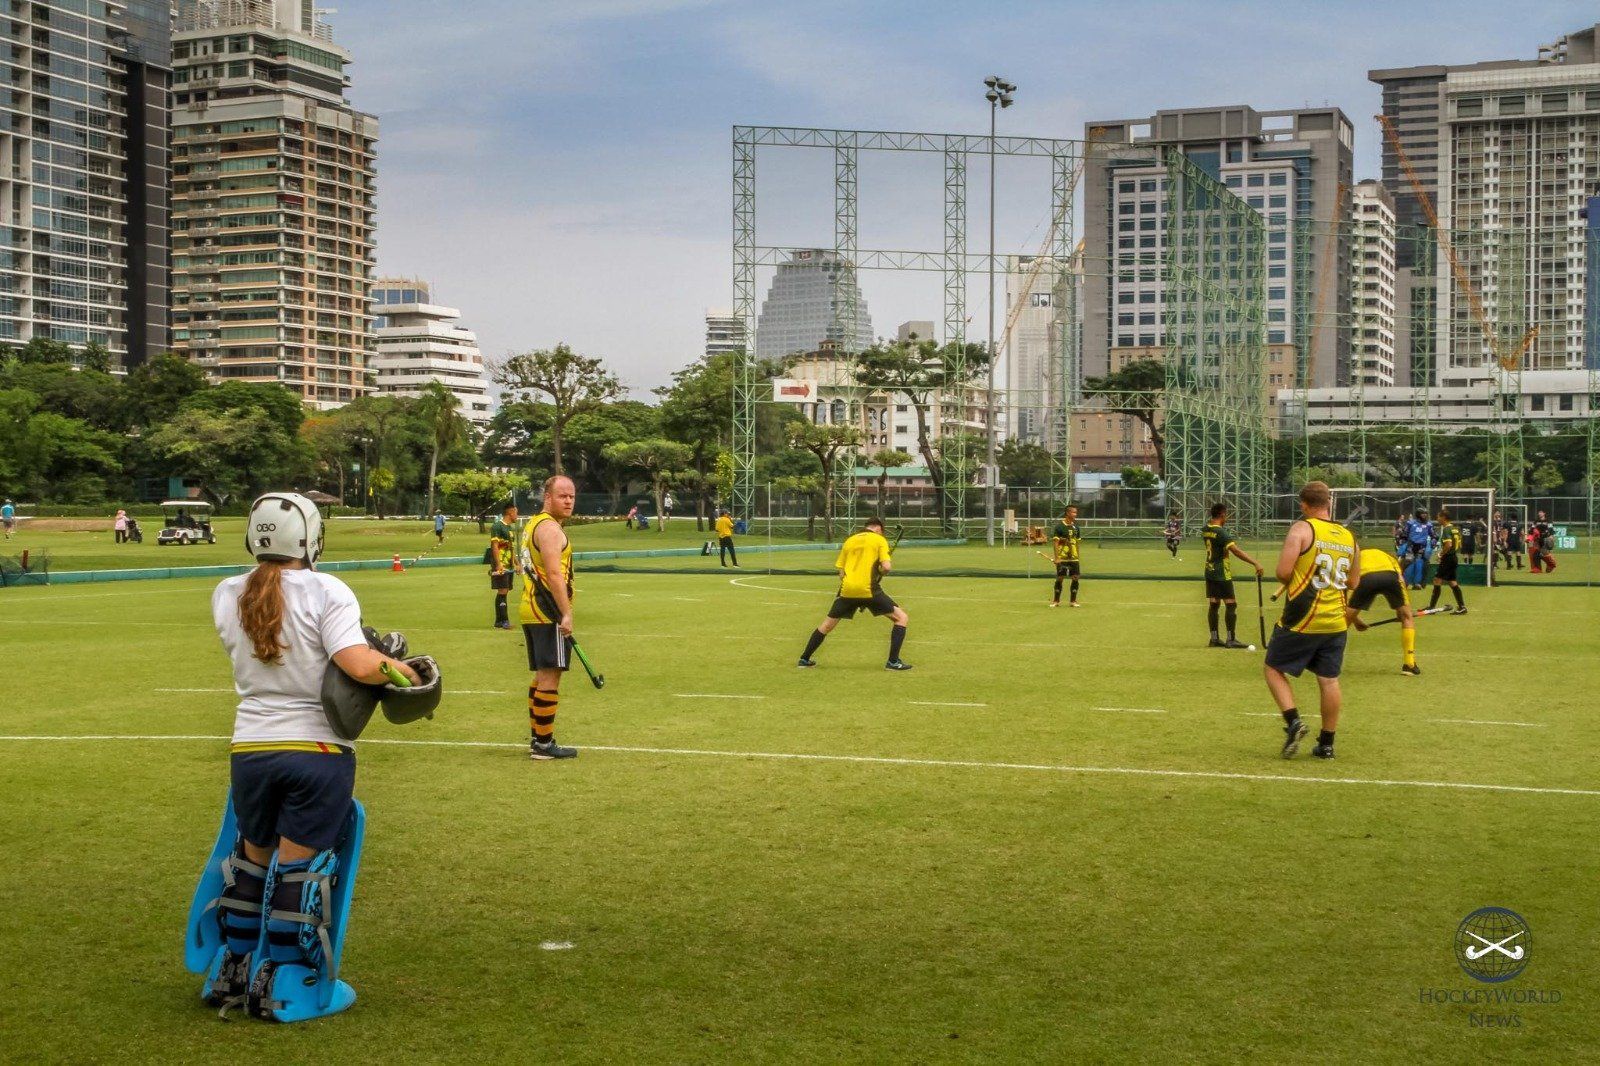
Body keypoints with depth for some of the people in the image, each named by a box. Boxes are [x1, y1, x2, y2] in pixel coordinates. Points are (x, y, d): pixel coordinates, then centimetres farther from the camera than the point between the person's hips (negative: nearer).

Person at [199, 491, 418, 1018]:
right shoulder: (326, 592, -12)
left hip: (250, 750, 4)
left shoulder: (226, 596, 2)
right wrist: (398, 666, -3)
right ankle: (277, 983, 11)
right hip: (318, 750, -4)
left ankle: (232, 969, 29)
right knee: (299, 865, 5)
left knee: (254, 855, 21)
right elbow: (360, 666, -22)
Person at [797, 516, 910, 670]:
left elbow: (841, 572, 16)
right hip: (869, 589, -5)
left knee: (827, 624, 21)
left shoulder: (849, 541, 18)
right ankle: (893, 661, -4)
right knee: (901, 617, 5)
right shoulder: (879, 540, 4)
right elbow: (886, 567, -8)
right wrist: (880, 572, 12)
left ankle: (805, 659, 25)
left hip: (847, 589, 5)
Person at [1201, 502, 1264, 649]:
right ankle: (1230, 640, -6)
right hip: (1222, 574, -8)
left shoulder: (1206, 530, 4)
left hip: (1210, 572, 8)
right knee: (1231, 604, -3)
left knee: (1214, 604, 10)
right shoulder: (1221, 532, -20)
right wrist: (1255, 563, -35)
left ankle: (1214, 639, 10)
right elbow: (1235, 550, -30)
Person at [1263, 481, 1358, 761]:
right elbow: (1354, 581, 15)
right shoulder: (1349, 537, 7)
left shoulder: (1302, 529, -10)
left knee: (1274, 669, 9)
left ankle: (1293, 722, -8)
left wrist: (1290, 583, 5)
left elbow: (1283, 572, -15)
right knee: (1329, 680, 10)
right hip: (1336, 621, 5)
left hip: (1301, 621, -5)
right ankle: (1326, 743, 14)